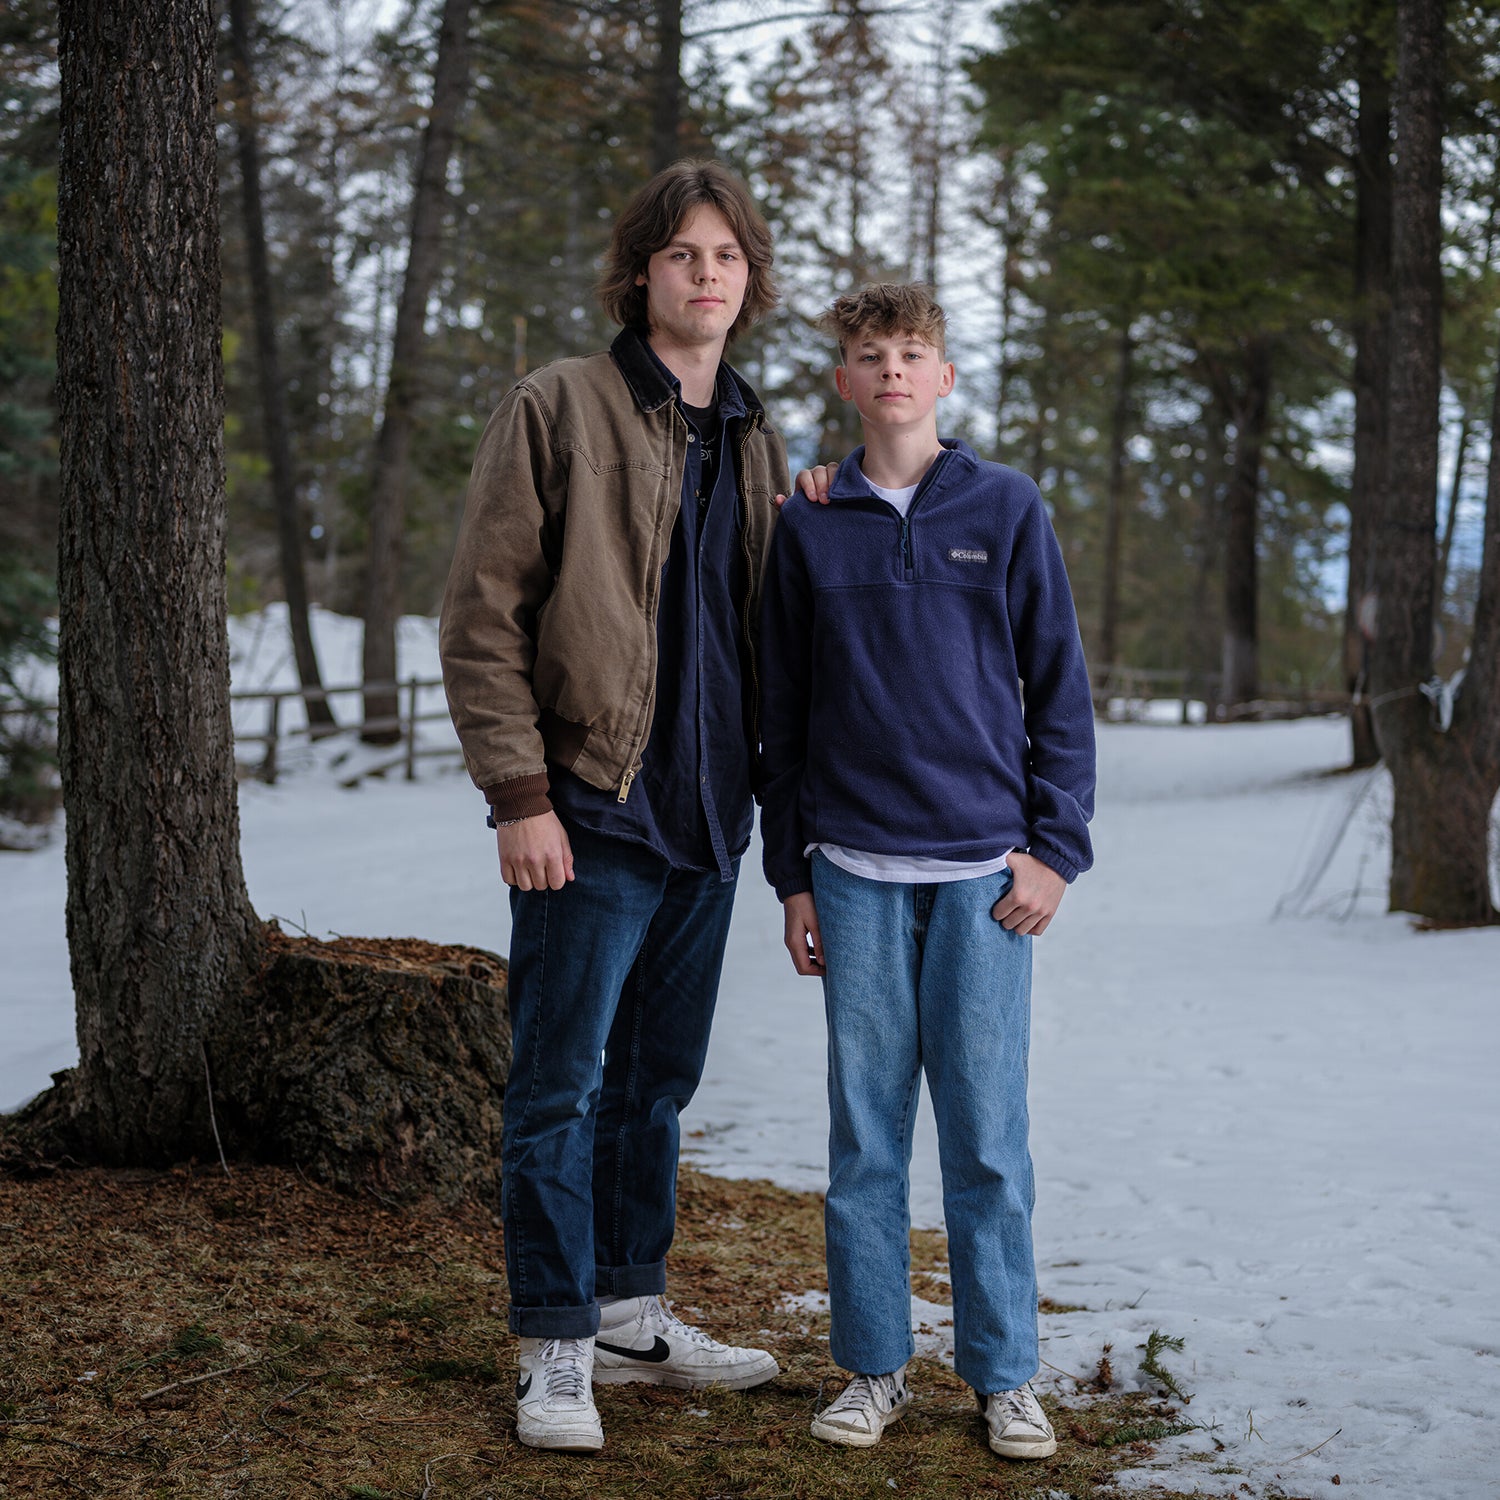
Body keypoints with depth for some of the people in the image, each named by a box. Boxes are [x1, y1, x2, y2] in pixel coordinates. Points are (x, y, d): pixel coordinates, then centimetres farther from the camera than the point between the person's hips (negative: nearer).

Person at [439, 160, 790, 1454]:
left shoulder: (755, 440, 14)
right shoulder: (560, 409, -6)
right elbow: (483, 615, -9)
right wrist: (520, 793, -15)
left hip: (707, 812, 6)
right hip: (595, 809, -6)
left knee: (658, 1080, 15)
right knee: (563, 1084, -1)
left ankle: (632, 1311, 27)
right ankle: (559, 1348, 9)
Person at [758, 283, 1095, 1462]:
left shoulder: (1007, 510, 3)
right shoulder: (808, 527, 7)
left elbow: (1061, 690, 4)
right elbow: (784, 713, 10)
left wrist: (1056, 847, -3)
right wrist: (791, 873, 7)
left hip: (984, 870, -1)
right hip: (856, 873, 2)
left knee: (988, 1135, 2)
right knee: (865, 1133, 6)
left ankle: (1006, 1376, 14)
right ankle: (874, 1369, 17)